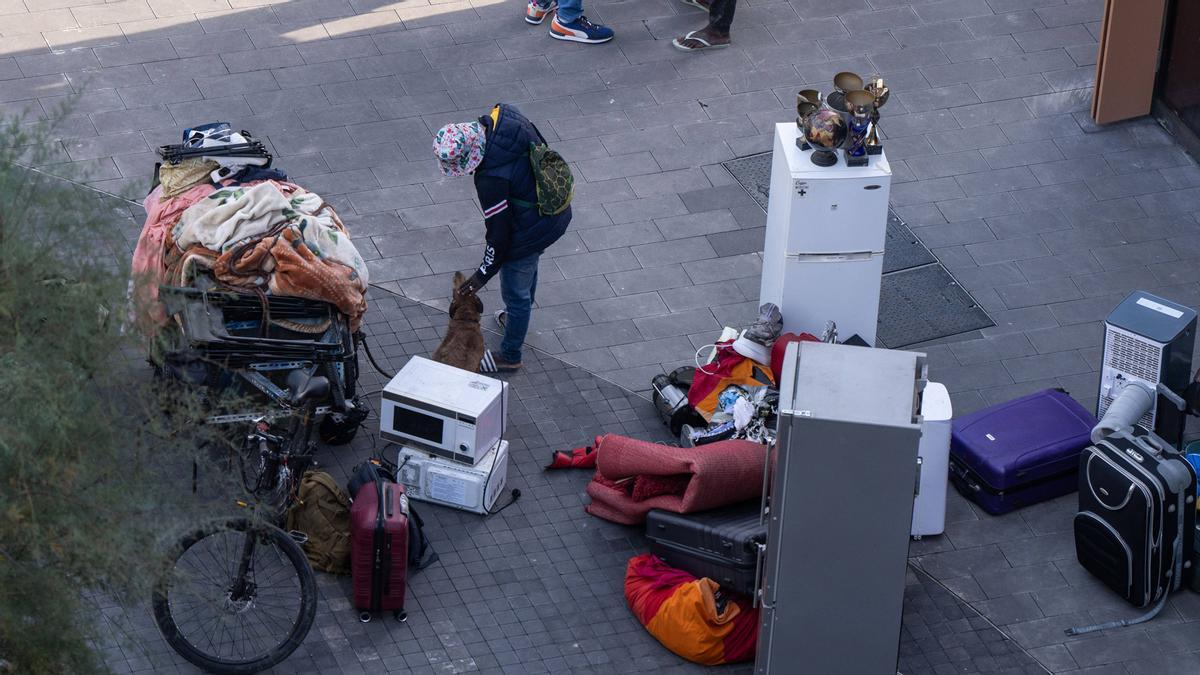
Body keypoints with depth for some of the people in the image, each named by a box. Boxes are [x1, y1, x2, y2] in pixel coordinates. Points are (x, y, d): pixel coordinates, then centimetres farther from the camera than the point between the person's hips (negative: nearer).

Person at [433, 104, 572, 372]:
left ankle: (510, 356, 36)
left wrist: (484, 273, -9)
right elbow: (541, 144, 4)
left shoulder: (491, 179, -36)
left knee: (515, 294, 15)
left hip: (530, 233, -9)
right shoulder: (504, 115, -16)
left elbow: (499, 231, -23)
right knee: (528, 269, 34)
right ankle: (518, 317, 60)